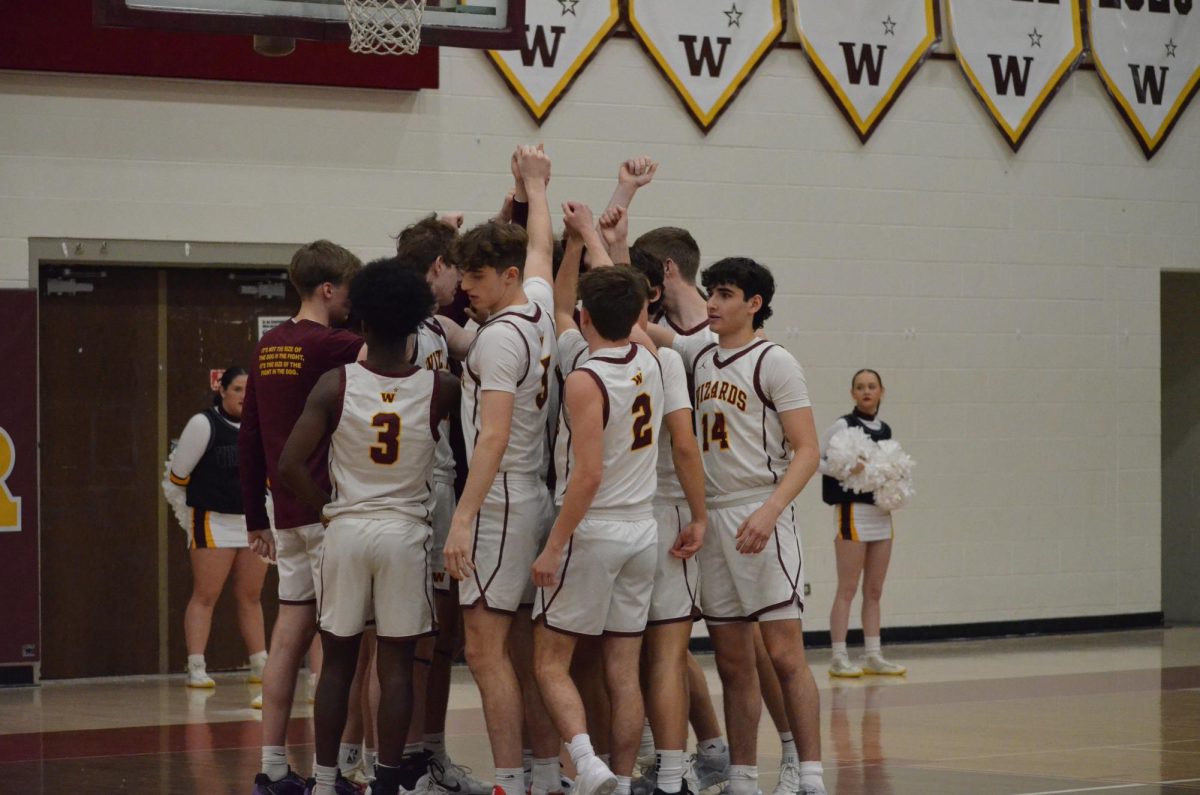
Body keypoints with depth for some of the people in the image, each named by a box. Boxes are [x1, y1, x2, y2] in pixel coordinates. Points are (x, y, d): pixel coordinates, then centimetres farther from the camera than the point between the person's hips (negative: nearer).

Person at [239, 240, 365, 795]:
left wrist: (257, 519, 19)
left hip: (287, 515, 7)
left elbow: (248, 441, 15)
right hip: (330, 513, -7)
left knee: (290, 638, 8)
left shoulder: (269, 347, 12)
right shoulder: (329, 347, -12)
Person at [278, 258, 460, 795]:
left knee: (337, 661, 9)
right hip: (407, 533, 0)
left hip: (346, 530, 0)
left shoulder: (335, 385, -9)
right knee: (396, 664, 6)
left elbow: (290, 464, -12)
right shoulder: (438, 389, -7)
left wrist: (326, 508, 2)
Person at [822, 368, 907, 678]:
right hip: (853, 510, -7)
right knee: (847, 590, -5)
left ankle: (873, 656, 14)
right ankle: (839, 658, -3)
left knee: (874, 591, 10)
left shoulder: (885, 430, 12)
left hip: (881, 512, 7)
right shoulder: (843, 426, -7)